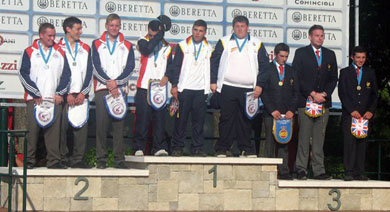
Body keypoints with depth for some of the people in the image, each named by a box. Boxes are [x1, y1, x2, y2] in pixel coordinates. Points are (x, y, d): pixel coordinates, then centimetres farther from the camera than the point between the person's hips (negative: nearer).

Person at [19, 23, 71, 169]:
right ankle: (29, 161, 1)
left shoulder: (60, 53, 14)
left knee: (54, 129, -3)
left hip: (55, 99, 2)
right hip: (34, 100, -2)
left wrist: (59, 94, -1)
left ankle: (54, 161, -1)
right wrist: (36, 95, -8)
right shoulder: (30, 52, 5)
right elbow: (24, 75, -2)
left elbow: (66, 74, 11)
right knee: (33, 129, -5)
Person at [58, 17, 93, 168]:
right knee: (62, 126, -5)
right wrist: (66, 94, -7)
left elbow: (89, 72, 11)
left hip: (81, 95, 3)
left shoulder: (85, 49, 15)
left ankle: (77, 159, 2)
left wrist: (83, 93, -1)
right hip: (64, 96, -3)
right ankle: (62, 159, 4)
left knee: (81, 126, -3)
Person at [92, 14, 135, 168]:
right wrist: (109, 83, -10)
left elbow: (130, 67, 3)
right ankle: (101, 159, -4)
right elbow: (97, 67, 0)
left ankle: (119, 159, 1)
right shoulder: (97, 44, 11)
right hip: (102, 88, -1)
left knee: (119, 124, -2)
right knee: (102, 123, -7)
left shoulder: (127, 46, 14)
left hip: (120, 89, 1)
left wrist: (116, 82, -10)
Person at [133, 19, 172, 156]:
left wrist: (167, 76, -3)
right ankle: (139, 148, 1)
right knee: (142, 118, -4)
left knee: (160, 118, 0)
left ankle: (159, 147, 3)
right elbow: (148, 49, -19)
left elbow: (171, 65, 17)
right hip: (144, 87, -3)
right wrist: (160, 34, -12)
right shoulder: (143, 42, 4)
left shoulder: (166, 47, 15)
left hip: (160, 88, 3)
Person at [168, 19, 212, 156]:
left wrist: (211, 86, 7)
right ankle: (177, 147, 4)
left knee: (199, 119, 1)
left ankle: (197, 147, 7)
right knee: (181, 119, -2)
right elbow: (175, 66, 3)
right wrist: (174, 85, -5)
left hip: (201, 90, 2)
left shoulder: (209, 49, 11)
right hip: (184, 89, -2)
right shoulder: (182, 46, 6)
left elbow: (211, 69, 14)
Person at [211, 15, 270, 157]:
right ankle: (222, 149, 1)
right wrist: (213, 81, -1)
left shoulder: (257, 44, 12)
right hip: (227, 87, -1)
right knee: (226, 119, -3)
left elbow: (264, 66, 10)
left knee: (245, 119, 2)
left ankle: (245, 148, 8)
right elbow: (214, 62, 8)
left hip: (248, 89, 1)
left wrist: (259, 85, 0)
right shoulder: (224, 42, 10)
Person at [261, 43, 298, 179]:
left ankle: (284, 172, 2)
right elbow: (263, 92, -3)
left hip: (287, 113, 3)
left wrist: (292, 110, -2)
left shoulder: (291, 71, 15)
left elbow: (296, 92, 13)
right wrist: (272, 110, -10)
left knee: (285, 143, 1)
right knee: (270, 142, -5)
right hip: (270, 113, -3)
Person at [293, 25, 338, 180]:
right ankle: (301, 170, 1)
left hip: (323, 102, 3)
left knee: (319, 138, 3)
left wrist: (324, 94, -3)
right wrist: (313, 94, -11)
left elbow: (333, 78, 13)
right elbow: (297, 77, -4)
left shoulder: (330, 55, 15)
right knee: (304, 137, -5)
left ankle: (319, 171, 4)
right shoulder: (301, 53, 3)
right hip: (305, 101, -3)